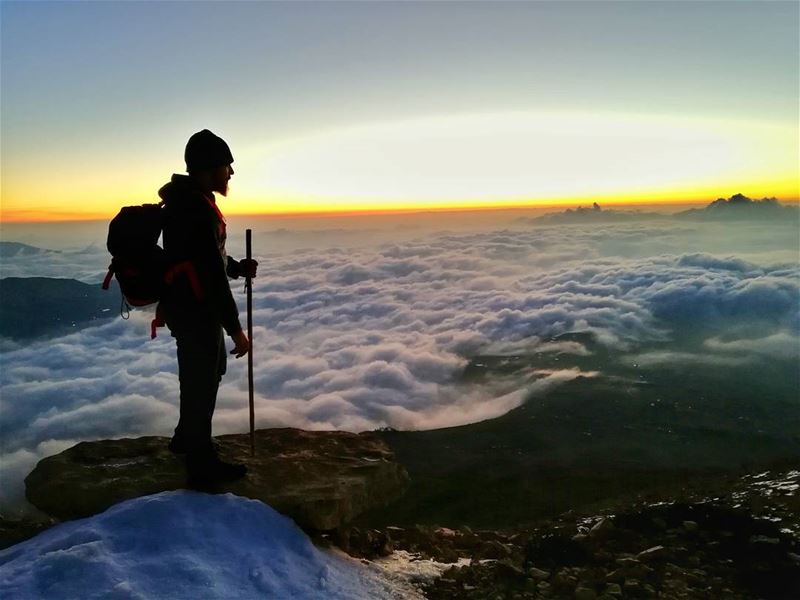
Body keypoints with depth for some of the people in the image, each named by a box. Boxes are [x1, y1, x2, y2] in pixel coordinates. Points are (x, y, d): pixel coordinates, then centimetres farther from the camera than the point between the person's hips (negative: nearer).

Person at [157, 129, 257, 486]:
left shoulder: (188, 202, 9)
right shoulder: (196, 211, -25)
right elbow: (213, 275, -27)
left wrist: (238, 268, 3)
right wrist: (235, 329, -24)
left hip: (195, 308, 11)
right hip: (194, 311, -11)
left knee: (211, 371, 26)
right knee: (201, 382, 3)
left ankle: (186, 439, 43)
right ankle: (202, 466, 19)